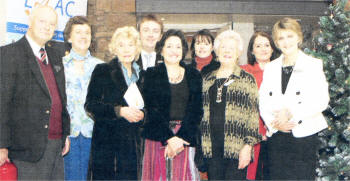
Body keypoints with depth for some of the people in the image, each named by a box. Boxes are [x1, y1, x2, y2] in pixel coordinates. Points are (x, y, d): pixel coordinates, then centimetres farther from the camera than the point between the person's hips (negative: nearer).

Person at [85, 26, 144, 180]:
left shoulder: (141, 75, 15)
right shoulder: (102, 71, 1)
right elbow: (90, 106, -6)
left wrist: (141, 114, -2)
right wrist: (119, 111, -17)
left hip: (133, 144, 4)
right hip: (107, 142, -3)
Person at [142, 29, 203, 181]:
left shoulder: (194, 76, 9)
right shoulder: (152, 74, 5)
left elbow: (196, 111, 1)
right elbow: (152, 110, -3)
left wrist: (181, 138, -11)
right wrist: (169, 138, -13)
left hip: (186, 138, 1)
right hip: (158, 138, -1)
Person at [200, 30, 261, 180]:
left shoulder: (247, 80, 4)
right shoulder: (207, 79, 14)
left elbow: (253, 115, -1)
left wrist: (248, 145, -9)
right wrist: (201, 145, 13)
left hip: (236, 149, -3)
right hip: (211, 148, 4)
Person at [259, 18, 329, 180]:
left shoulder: (313, 65, 3)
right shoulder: (270, 67, 14)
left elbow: (322, 101, -7)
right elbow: (263, 102, 8)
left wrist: (291, 113, -17)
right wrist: (274, 122, -10)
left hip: (304, 136, -3)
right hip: (276, 137, 4)